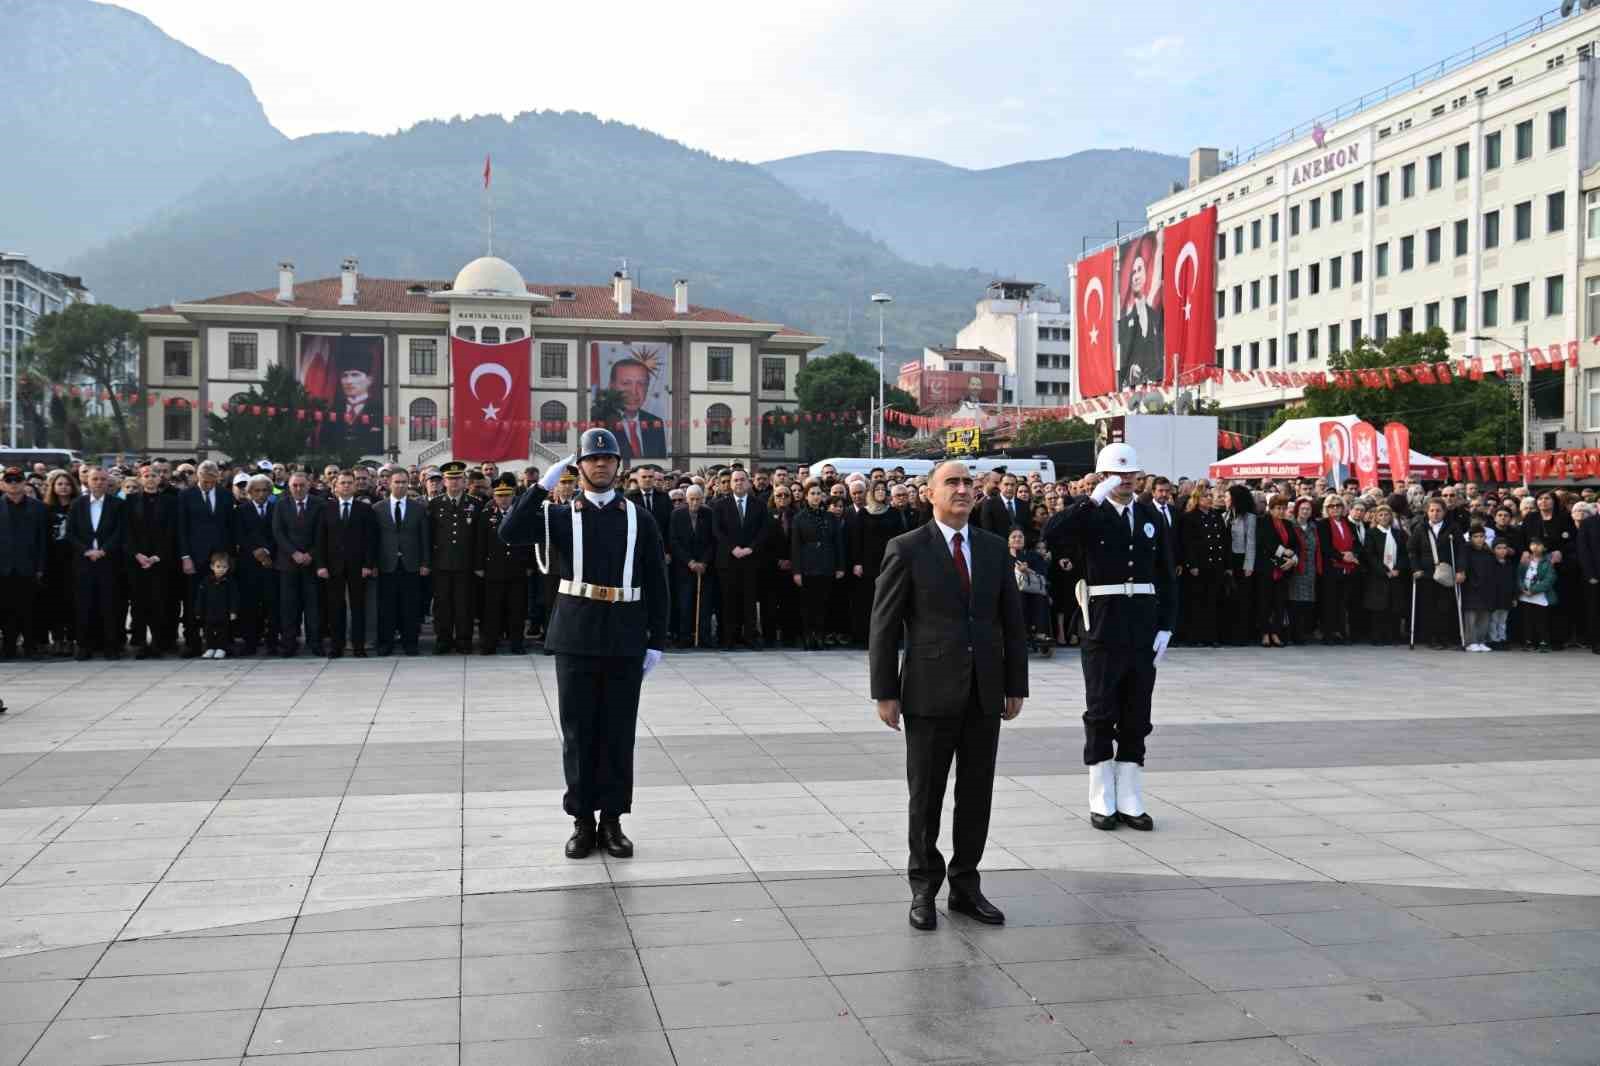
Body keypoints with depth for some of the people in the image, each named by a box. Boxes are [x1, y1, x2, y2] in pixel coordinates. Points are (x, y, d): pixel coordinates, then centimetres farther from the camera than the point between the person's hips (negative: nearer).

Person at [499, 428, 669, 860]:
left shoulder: (638, 519, 5)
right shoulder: (563, 516, 4)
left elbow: (657, 584, 5)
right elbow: (510, 532, -12)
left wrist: (657, 641, 0)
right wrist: (545, 483, -11)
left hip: (624, 642, 1)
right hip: (576, 638, 0)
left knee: (619, 731, 5)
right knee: (578, 730, 5)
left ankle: (612, 820, 15)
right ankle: (582, 821, 15)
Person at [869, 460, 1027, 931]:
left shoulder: (994, 548, 9)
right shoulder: (906, 550, -3)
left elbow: (1012, 622, 11)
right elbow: (884, 626, -5)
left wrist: (1016, 686, 7)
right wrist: (885, 693, -9)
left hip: (984, 695, 4)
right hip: (930, 693, -4)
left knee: (976, 795, 9)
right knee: (925, 797, 5)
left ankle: (965, 886, 22)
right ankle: (924, 889, 19)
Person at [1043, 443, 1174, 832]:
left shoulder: (1152, 518, 10)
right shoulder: (1091, 515, -2)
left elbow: (1165, 576, 11)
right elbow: (1052, 537, -23)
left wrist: (1166, 626, 2)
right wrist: (1093, 498, -24)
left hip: (1143, 629, 4)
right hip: (1103, 626, -4)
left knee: (1136, 717, 8)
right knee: (1101, 715, 3)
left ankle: (1130, 801, 16)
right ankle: (1102, 802, 12)